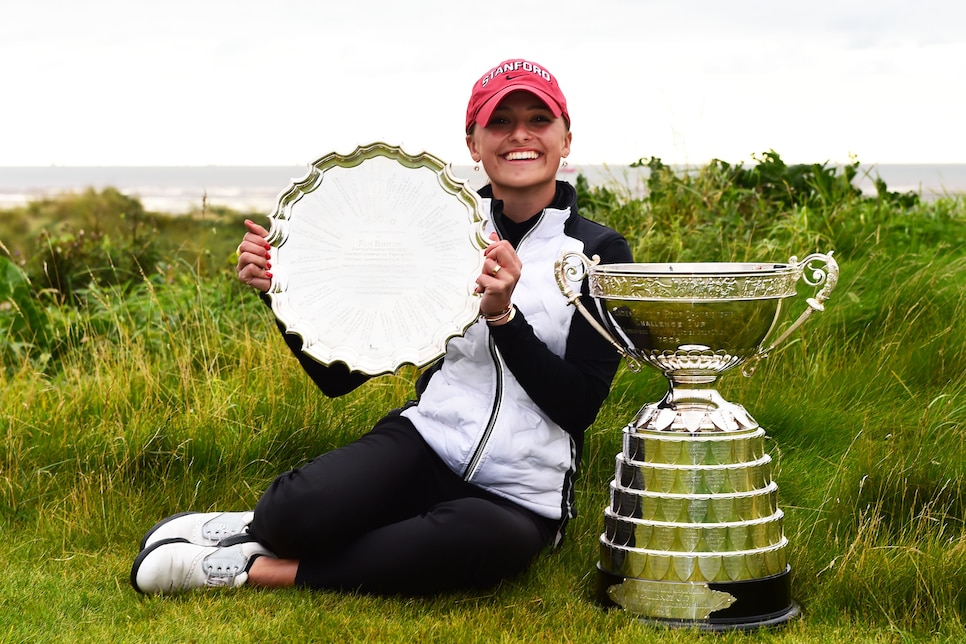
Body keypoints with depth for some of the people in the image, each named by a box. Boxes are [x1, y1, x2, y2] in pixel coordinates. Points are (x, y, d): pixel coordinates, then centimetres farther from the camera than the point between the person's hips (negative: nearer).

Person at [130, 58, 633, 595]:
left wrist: (503, 315, -20)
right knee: (300, 509, -34)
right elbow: (339, 375, 6)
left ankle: (262, 569, -21)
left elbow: (580, 405, -9)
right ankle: (264, 526, 3)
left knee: (493, 538, -40)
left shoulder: (600, 253, 1)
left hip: (519, 498, -1)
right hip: (426, 444, 1)